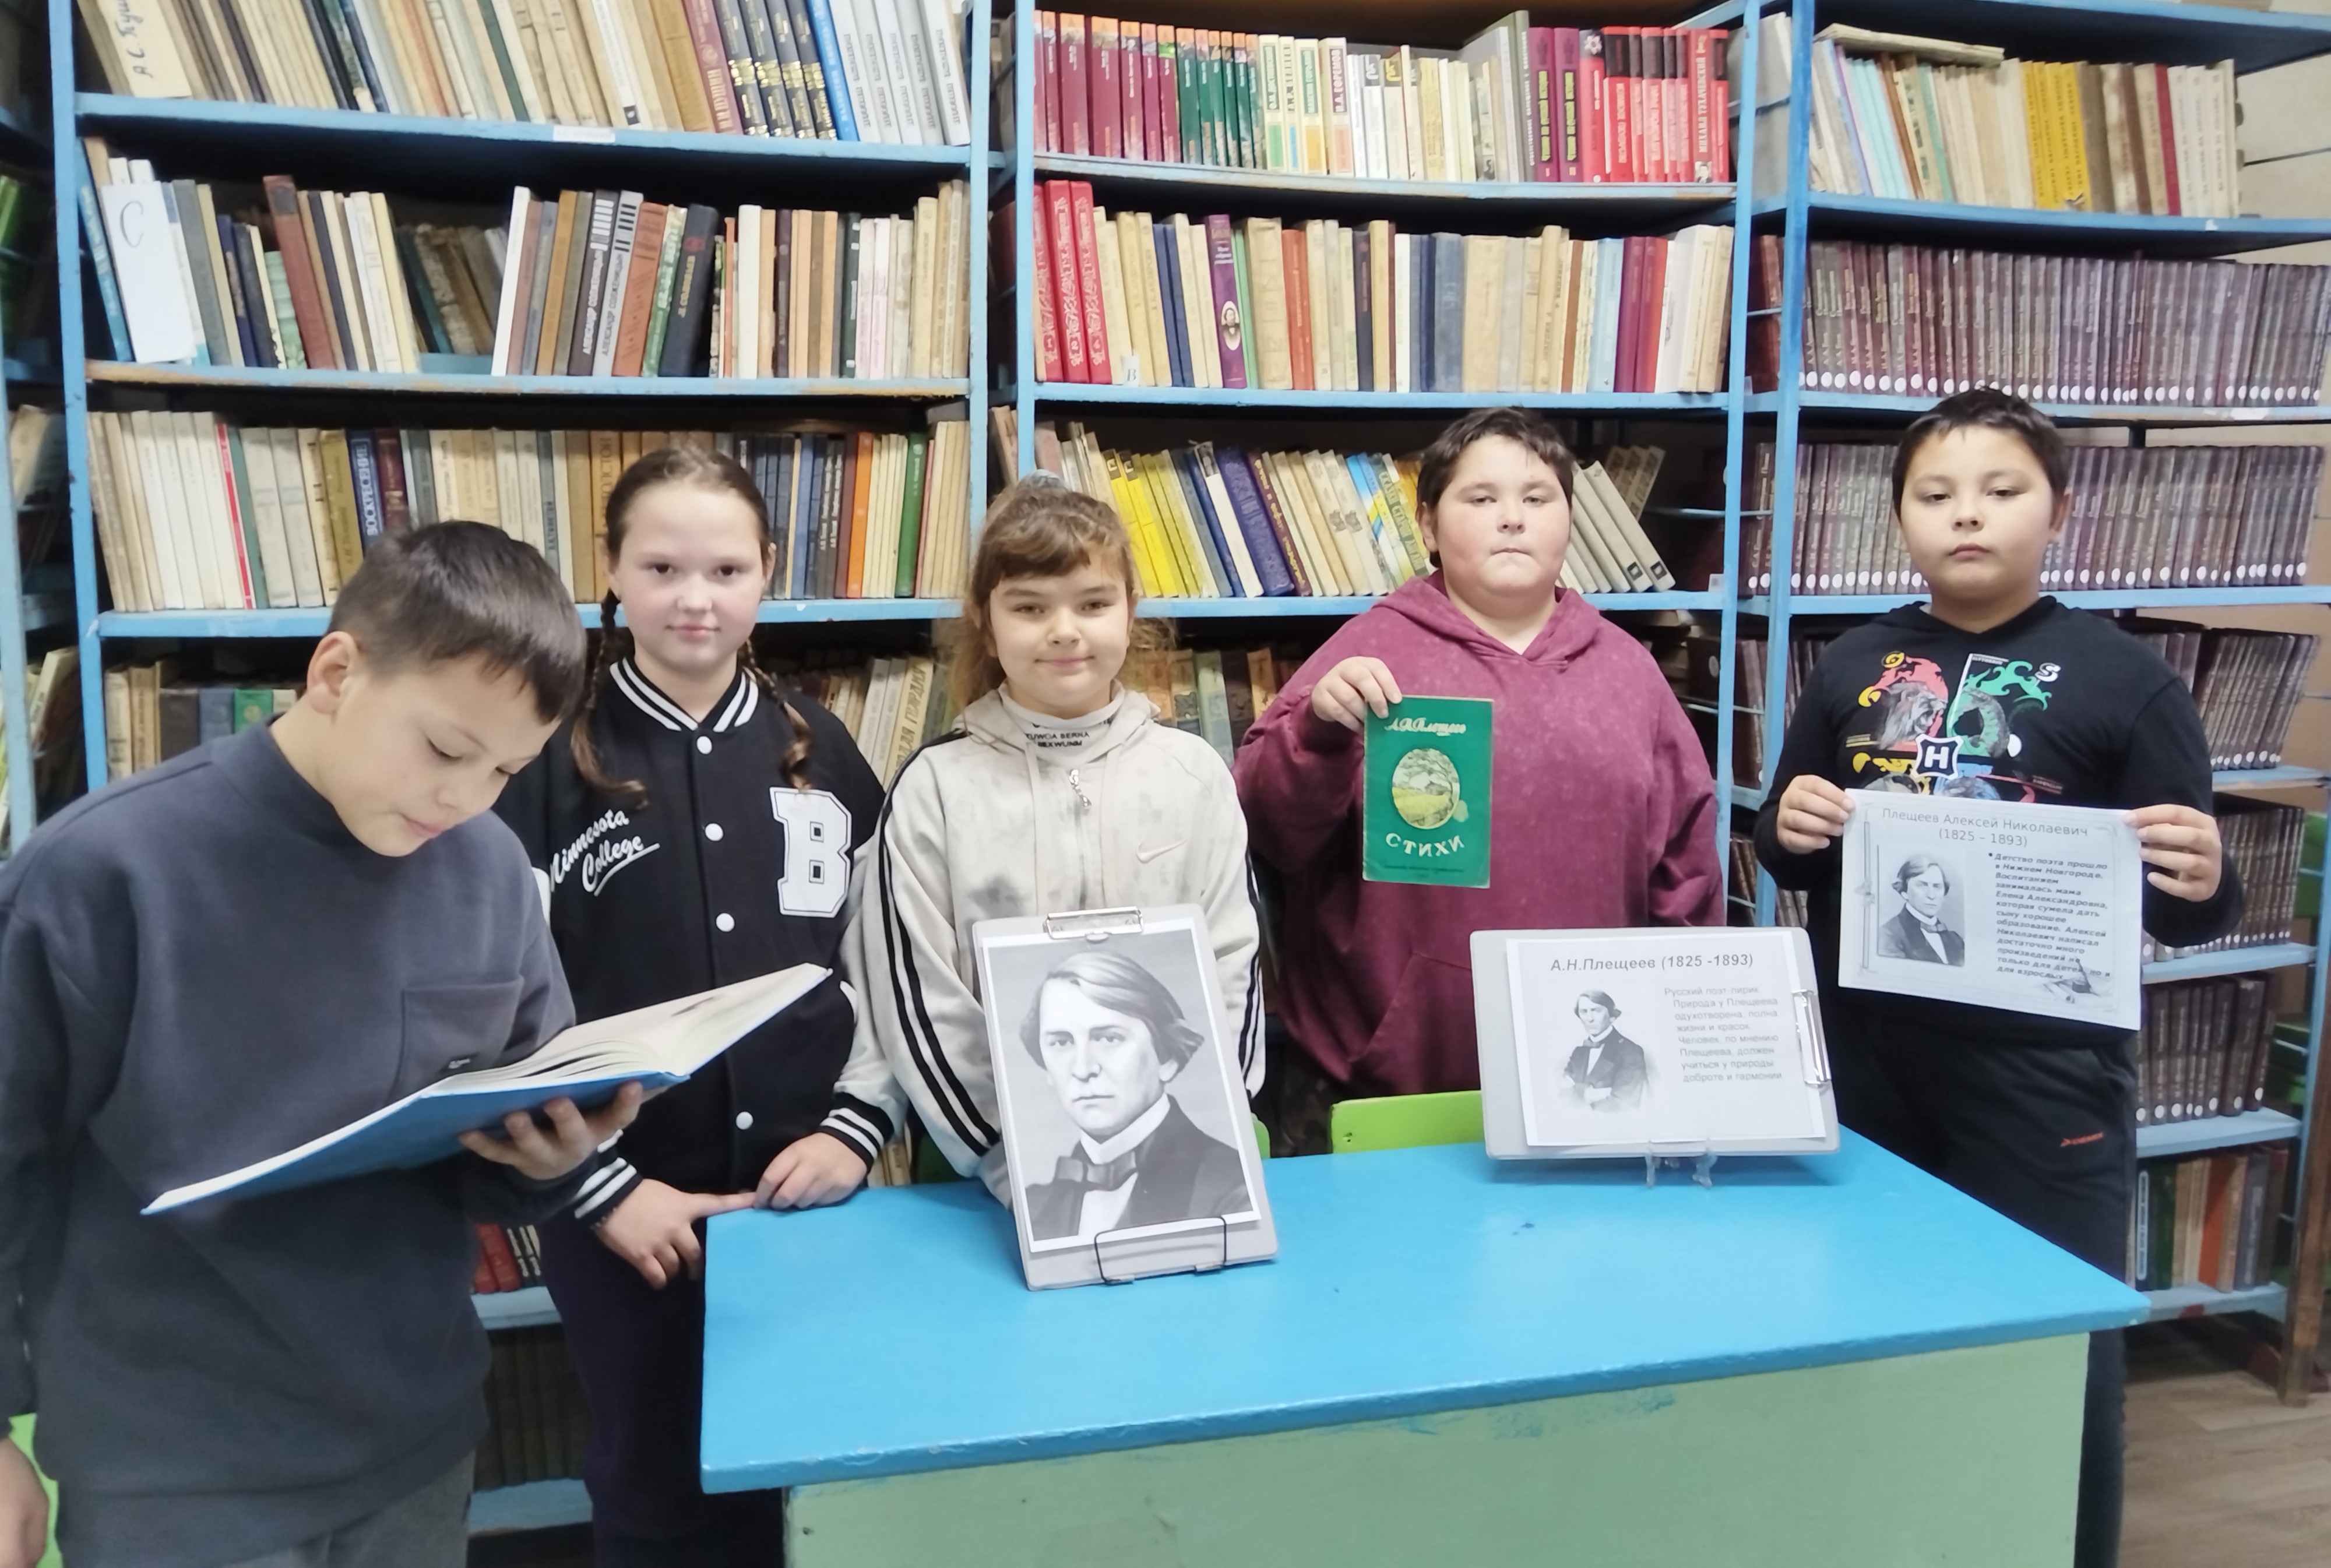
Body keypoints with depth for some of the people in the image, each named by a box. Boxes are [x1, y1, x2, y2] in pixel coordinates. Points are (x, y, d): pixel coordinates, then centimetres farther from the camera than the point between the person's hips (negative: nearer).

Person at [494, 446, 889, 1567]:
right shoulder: (550, 763, -5)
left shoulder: (819, 749, 4)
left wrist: (859, 1127, -5)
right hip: (630, 1215, -2)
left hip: (808, 1199, 2)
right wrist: (604, 1186, -12)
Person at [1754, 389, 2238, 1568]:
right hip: (1864, 1057, 4)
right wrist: (1788, 829, -9)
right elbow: (1789, 860, 12)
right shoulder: (1856, 666, 5)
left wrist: (2202, 887, -24)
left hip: (2043, 1072, -3)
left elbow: (2182, 905, -2)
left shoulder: (2122, 678, -4)